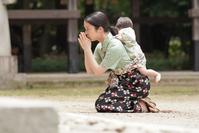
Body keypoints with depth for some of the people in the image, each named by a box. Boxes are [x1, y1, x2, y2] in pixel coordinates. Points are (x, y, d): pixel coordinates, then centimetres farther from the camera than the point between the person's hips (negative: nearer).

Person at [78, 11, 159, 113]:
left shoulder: (115, 47, -24)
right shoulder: (100, 47, 3)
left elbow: (98, 71, -21)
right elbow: (90, 71, 2)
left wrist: (87, 49, -19)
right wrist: (85, 50, -7)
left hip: (136, 83, -9)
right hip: (122, 82, 9)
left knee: (102, 105, -20)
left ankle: (142, 105, -9)